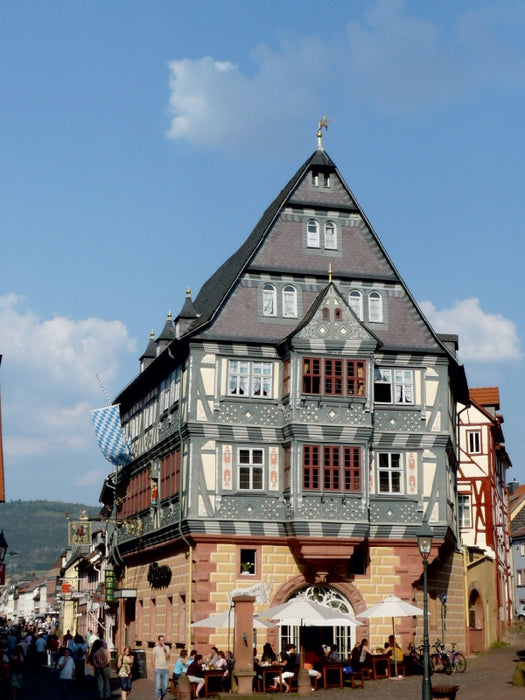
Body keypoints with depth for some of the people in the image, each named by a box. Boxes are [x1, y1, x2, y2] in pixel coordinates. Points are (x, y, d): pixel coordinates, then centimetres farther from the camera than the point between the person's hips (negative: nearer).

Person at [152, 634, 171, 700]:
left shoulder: (167, 647, 6)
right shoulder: (155, 648, 2)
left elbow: (168, 658, -5)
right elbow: (153, 659, 4)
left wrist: (165, 650, -16)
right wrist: (154, 668, -5)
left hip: (165, 669, 2)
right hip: (158, 669, -2)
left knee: (165, 687, 4)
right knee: (158, 686, -6)